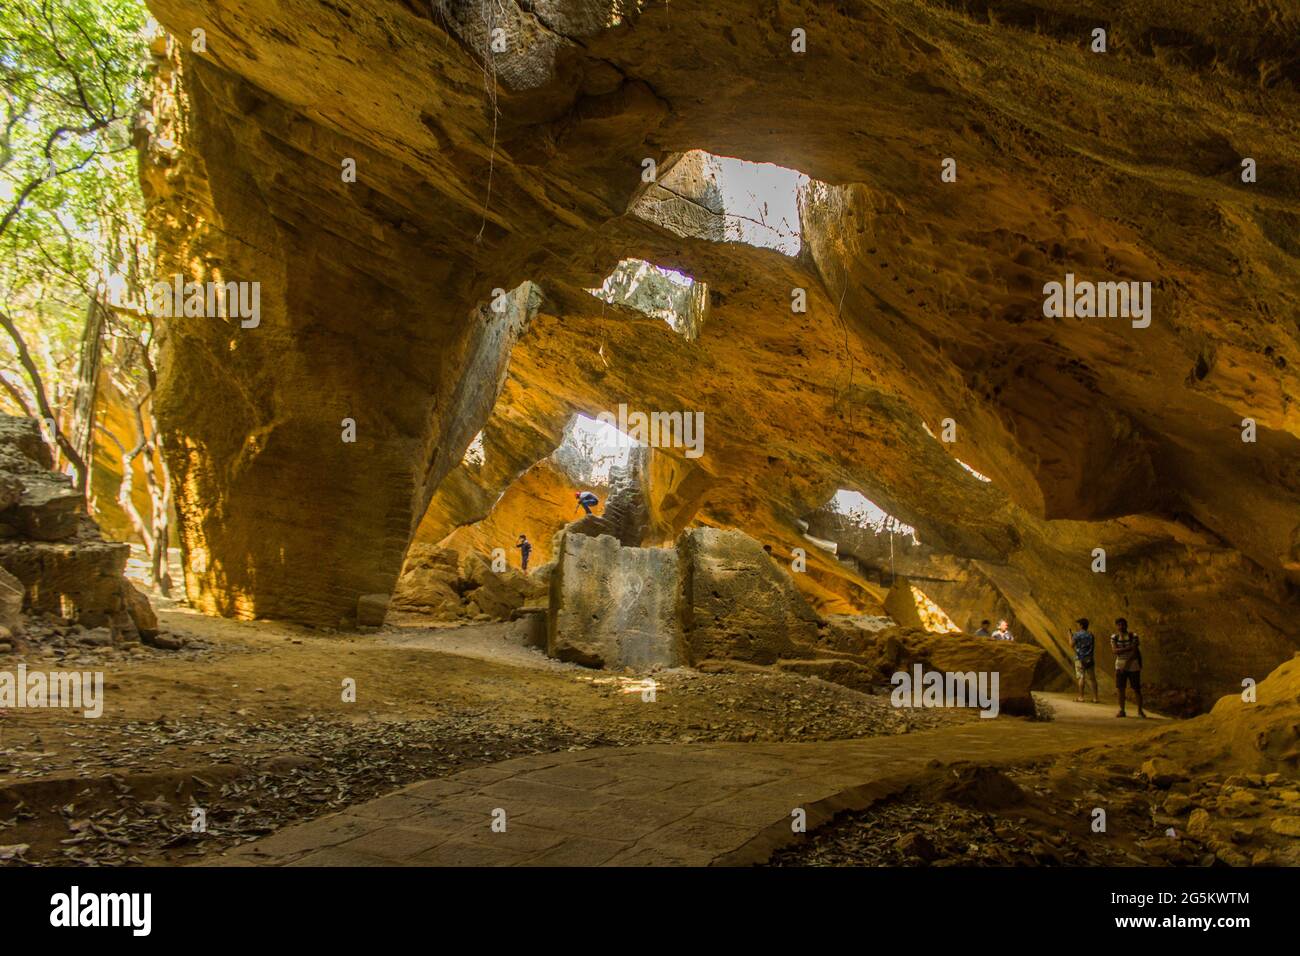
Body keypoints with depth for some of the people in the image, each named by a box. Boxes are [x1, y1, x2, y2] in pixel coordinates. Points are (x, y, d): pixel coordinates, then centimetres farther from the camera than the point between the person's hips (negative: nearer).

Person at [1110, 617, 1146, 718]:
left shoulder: (1133, 636, -8)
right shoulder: (1114, 637, 2)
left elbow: (1136, 652, -13)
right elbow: (1115, 650, -11)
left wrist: (1126, 665, -18)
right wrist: (1128, 648, -22)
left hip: (1133, 665, -2)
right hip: (1120, 665, 3)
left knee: (1136, 689, -1)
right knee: (1120, 689, 0)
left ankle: (1140, 710, 13)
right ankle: (1122, 711, 8)